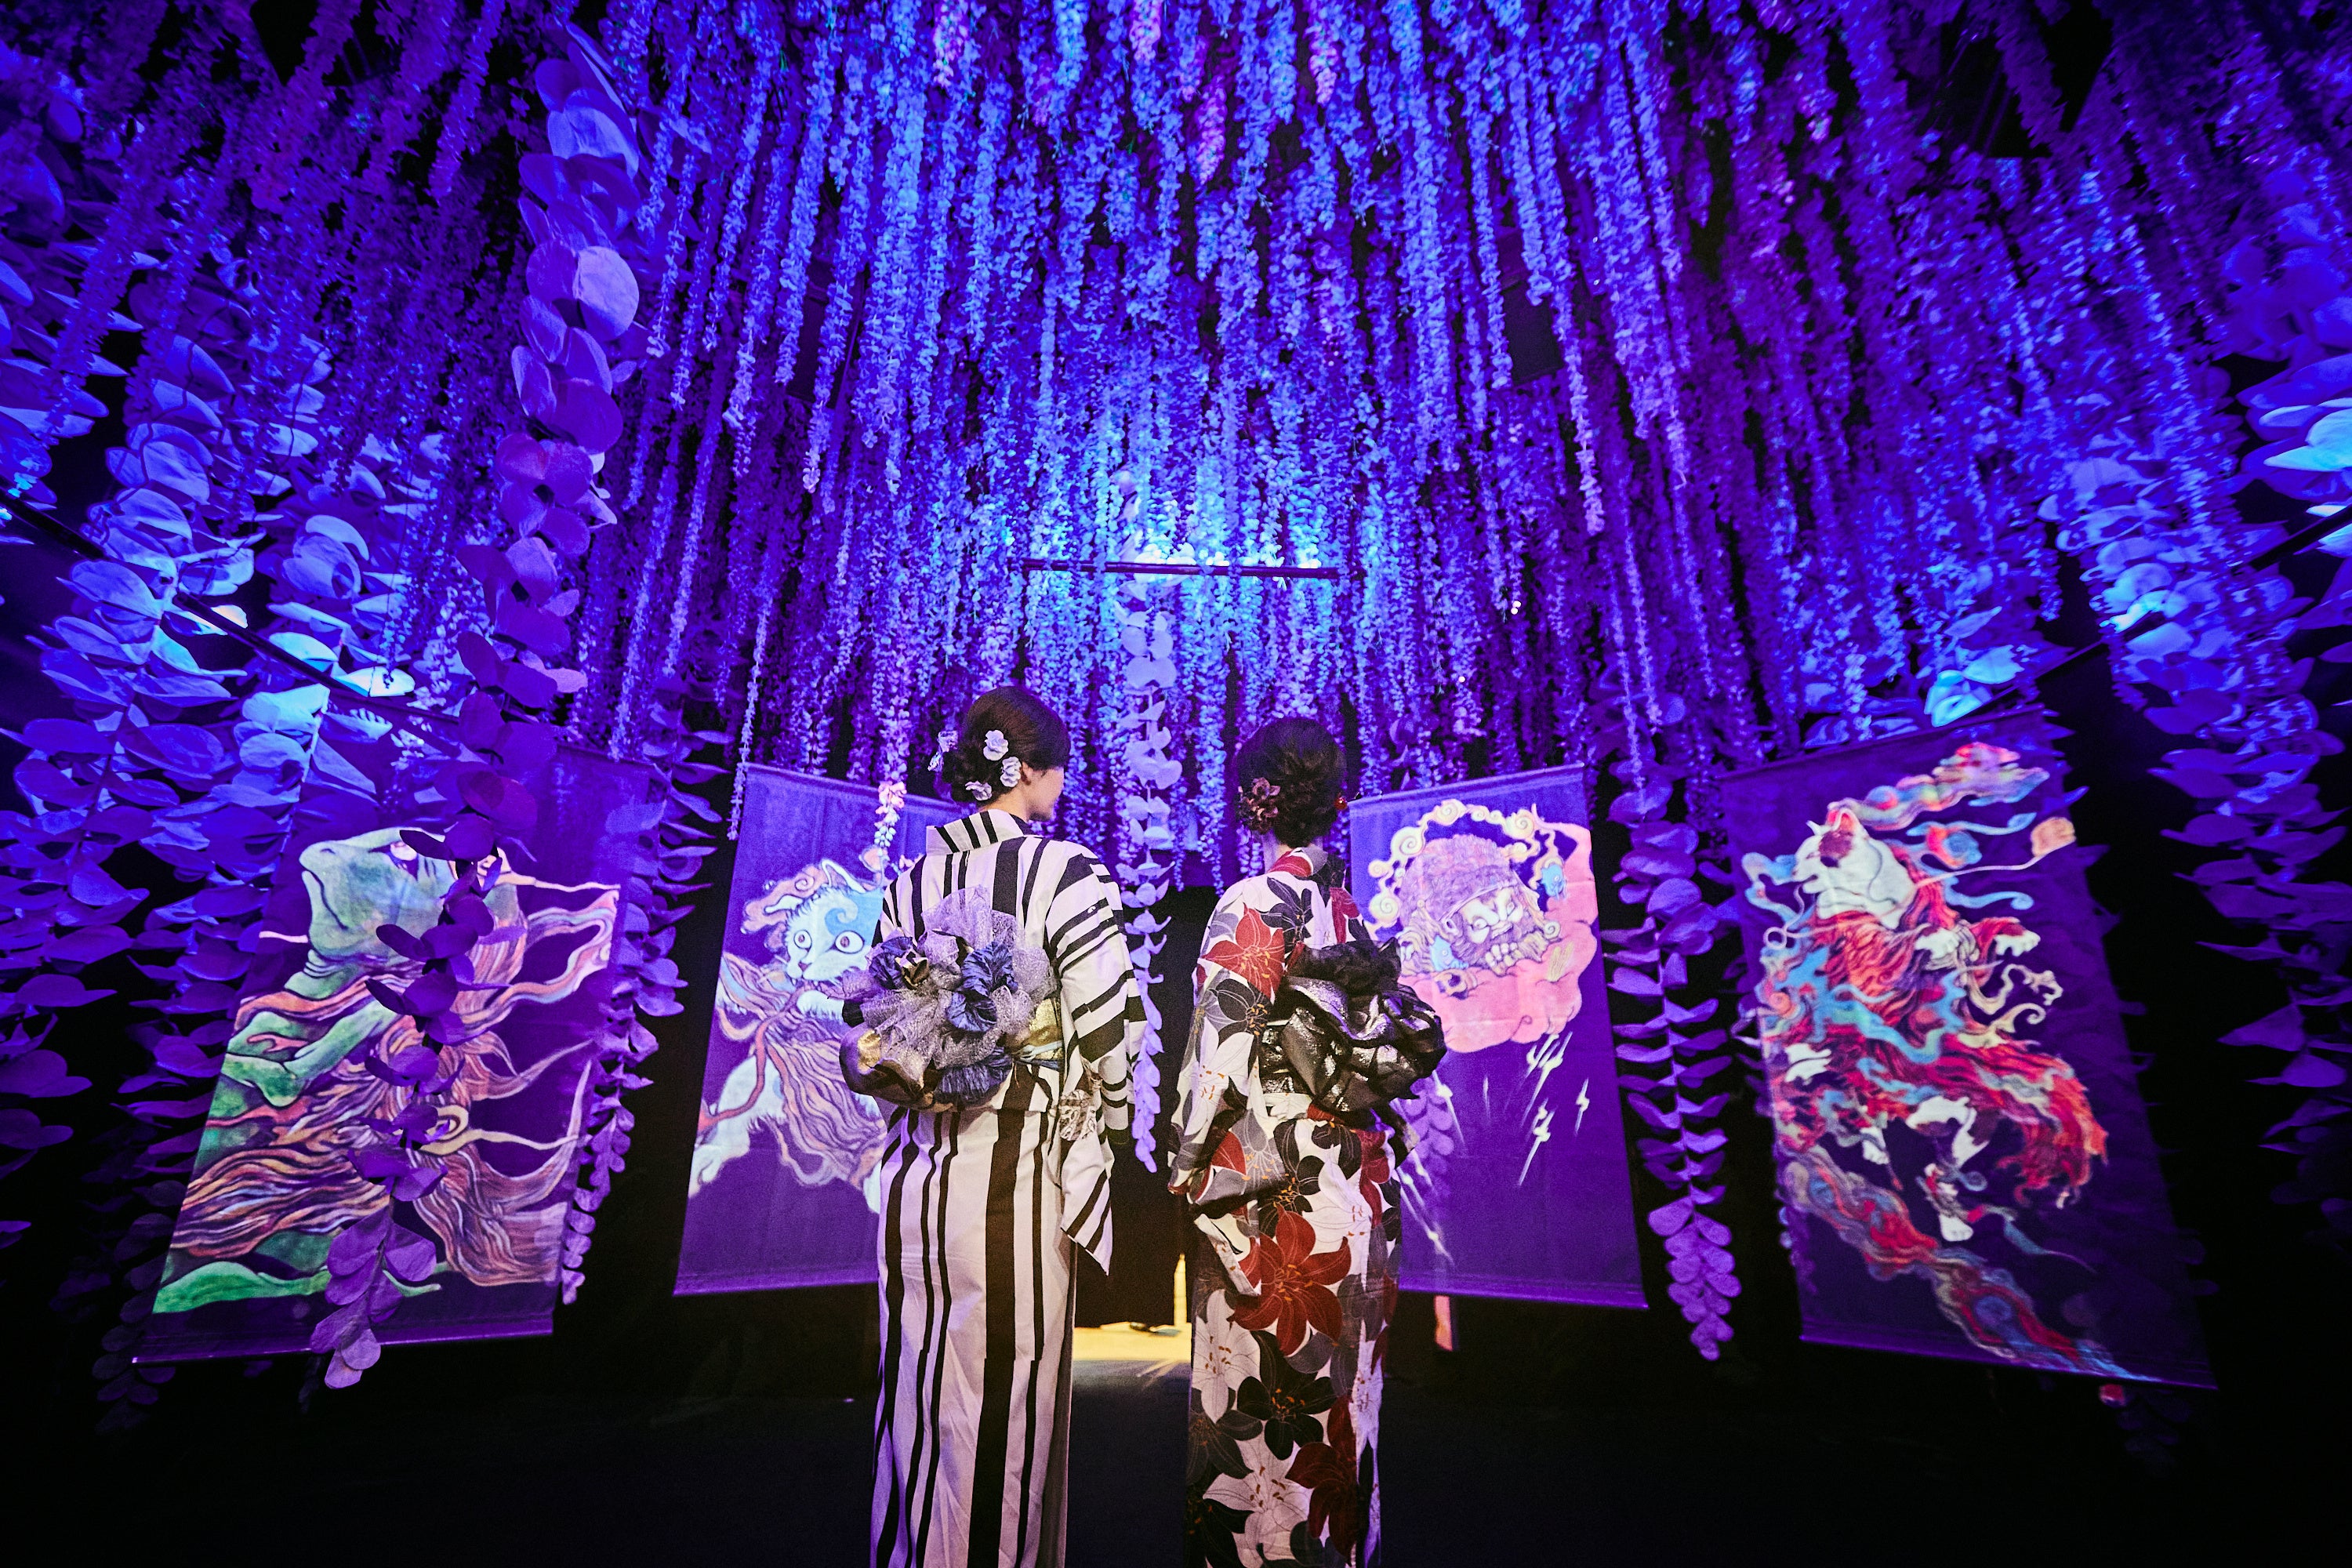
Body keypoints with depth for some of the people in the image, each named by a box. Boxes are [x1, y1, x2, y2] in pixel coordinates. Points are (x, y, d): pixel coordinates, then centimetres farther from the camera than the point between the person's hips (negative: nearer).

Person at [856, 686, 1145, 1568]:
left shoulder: (908, 882, 5)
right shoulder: (1066, 871, -12)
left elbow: (875, 1034, 8)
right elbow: (1108, 1029, -12)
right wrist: (1110, 1126, 6)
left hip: (916, 1167, 6)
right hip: (1018, 1169, -6)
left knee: (918, 1394, 19)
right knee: (1004, 1400, 10)